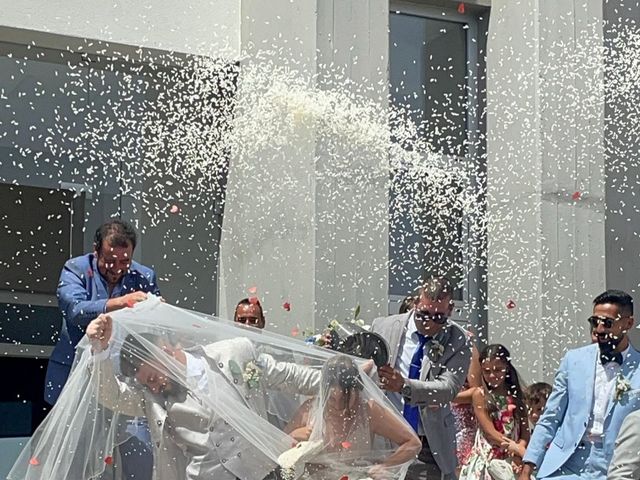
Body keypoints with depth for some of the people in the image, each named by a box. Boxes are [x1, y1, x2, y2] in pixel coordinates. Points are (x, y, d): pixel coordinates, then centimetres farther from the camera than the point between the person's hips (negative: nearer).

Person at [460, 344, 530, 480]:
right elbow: (490, 432, -9)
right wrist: (516, 448, -15)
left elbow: (525, 431, 3)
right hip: (487, 458, -3)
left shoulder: (515, 396, 8)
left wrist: (520, 448, -17)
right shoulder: (480, 394, -1)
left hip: (513, 460, 3)